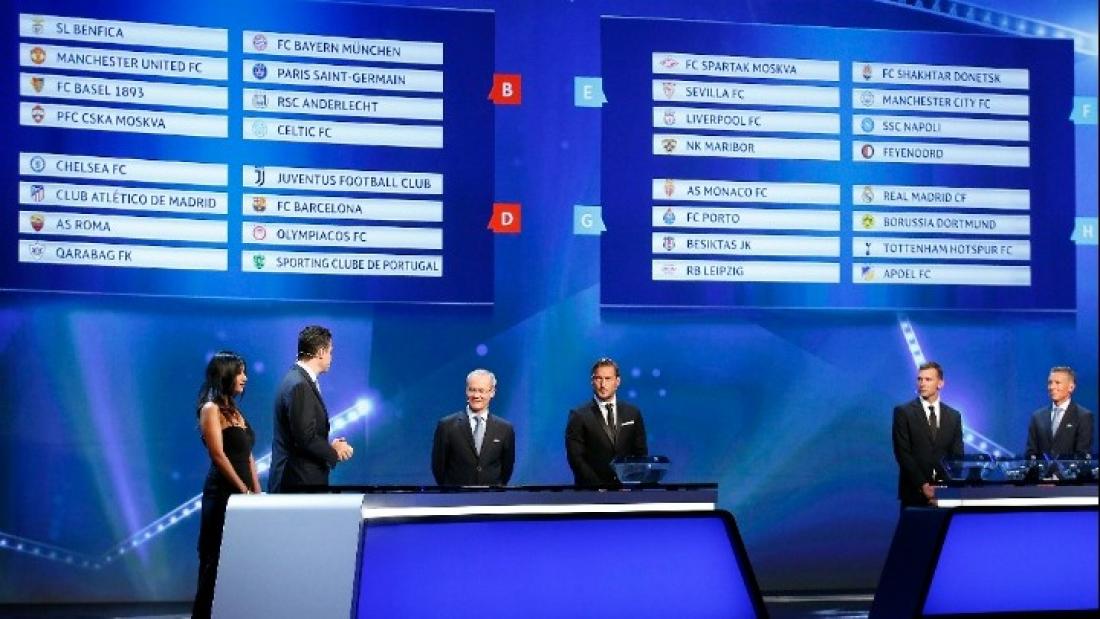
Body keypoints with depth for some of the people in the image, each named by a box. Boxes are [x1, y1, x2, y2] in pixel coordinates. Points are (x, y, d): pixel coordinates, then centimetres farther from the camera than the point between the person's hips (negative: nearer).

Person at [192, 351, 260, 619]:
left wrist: (256, 491, 8)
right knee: (218, 559, -3)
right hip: (223, 493, -8)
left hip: (244, 493, 8)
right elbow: (219, 456, -16)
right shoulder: (211, 409, -9)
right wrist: (244, 490, -15)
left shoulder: (235, 411, 16)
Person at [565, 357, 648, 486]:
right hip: (592, 490, -3)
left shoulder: (633, 413, 7)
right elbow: (576, 458, -7)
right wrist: (600, 487, -15)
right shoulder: (579, 416, -3)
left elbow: (640, 453, 9)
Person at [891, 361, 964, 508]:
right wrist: (923, 486, -15)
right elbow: (903, 453, -7)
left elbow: (957, 457, 8)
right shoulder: (903, 412, 0)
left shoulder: (954, 416, 10)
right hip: (914, 493, -2)